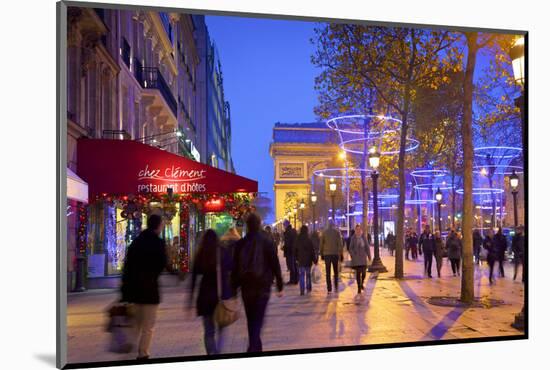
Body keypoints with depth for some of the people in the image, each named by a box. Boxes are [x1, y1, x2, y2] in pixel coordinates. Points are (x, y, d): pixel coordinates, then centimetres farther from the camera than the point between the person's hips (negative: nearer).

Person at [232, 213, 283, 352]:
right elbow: (275, 265, -6)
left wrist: (234, 288, 8)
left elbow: (235, 267, 2)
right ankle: (254, 347, -17)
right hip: (263, 286, -2)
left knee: (251, 319, 16)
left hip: (246, 286, 3)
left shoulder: (240, 244, 0)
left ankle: (255, 347, 27)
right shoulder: (268, 242, -5)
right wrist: (279, 286, 0)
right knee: (258, 319, -3)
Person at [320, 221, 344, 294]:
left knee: (328, 272, 3)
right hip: (335, 253, 0)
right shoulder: (337, 232, -2)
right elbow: (340, 243, -5)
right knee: (335, 271, 14)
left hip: (326, 254, 0)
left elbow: (321, 243, 4)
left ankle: (329, 289, -2)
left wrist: (321, 254, 12)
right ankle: (336, 287, 6)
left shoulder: (324, 232, 1)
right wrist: (341, 253, 0)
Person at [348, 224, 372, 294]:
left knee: (363, 271, -2)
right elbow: (351, 248, 1)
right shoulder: (353, 238, -1)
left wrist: (369, 255, 4)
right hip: (356, 257, -2)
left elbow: (367, 247, 6)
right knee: (358, 272, -3)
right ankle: (359, 288, 4)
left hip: (363, 257, 2)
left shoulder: (363, 237, 3)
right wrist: (352, 255, -10)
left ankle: (362, 283, 27)